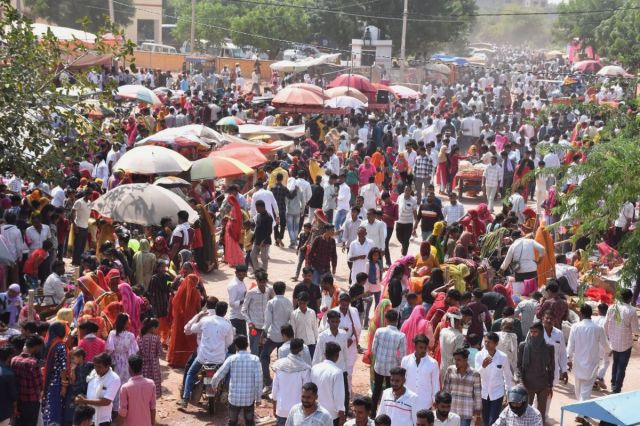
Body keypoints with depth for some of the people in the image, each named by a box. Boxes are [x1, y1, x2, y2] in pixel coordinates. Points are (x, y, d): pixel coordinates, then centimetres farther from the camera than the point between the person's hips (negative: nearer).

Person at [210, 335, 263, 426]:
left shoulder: (231, 359, -7)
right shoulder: (255, 359, -6)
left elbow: (218, 375, -3)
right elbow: (258, 380, -9)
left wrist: (213, 384, 19)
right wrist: (258, 397, 1)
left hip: (234, 398, 0)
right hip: (249, 398, 0)